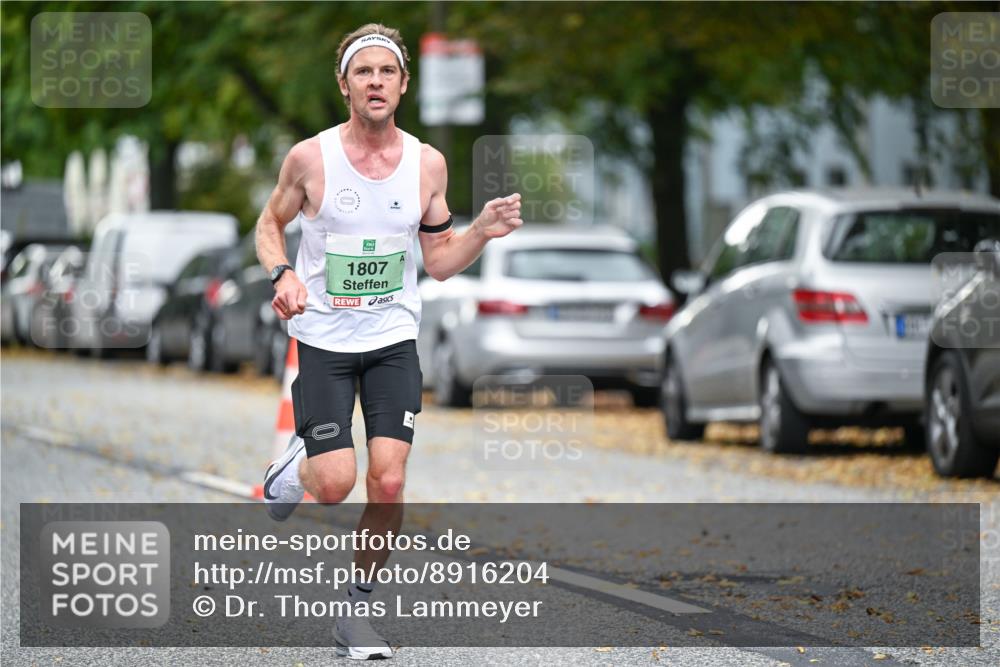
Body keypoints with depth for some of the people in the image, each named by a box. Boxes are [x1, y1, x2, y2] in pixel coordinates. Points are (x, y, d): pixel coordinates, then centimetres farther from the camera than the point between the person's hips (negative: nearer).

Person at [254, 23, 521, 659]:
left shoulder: (427, 164, -1)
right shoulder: (310, 158, -9)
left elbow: (439, 263, 7)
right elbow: (270, 225, 7)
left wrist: (483, 232, -11)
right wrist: (283, 274, -12)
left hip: (393, 343, 2)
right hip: (323, 339, -2)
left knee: (388, 482, -9)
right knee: (335, 484, -12)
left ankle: (356, 609, 9)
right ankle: (297, 466, 26)